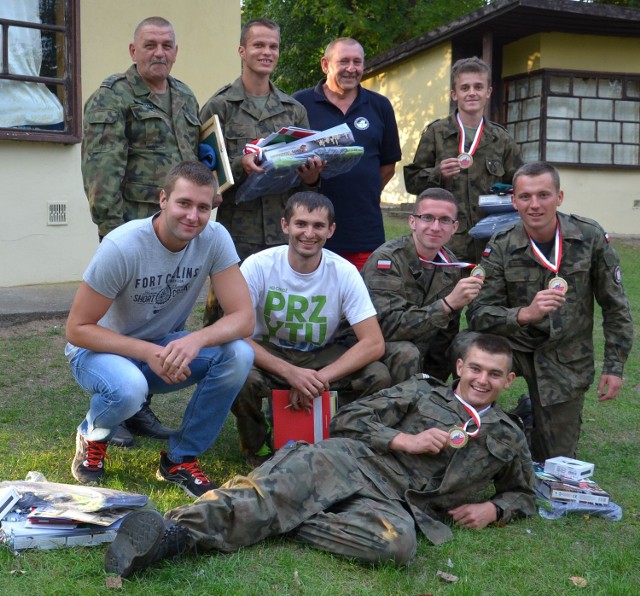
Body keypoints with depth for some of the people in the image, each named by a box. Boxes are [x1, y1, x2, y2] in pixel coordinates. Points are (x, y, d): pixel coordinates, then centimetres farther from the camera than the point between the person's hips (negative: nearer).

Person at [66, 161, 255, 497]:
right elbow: (77, 329, -21)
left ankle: (180, 460, -4)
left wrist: (196, 340, -40)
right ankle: (92, 439, 2)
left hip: (167, 347, 4)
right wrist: (148, 352, -33)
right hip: (103, 349, -4)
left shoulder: (214, 239, -17)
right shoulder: (122, 247, -27)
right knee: (129, 388, -38)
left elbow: (244, 317, -19)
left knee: (238, 354, -23)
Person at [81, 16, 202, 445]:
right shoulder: (112, 97, -5)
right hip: (132, 229, -7)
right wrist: (112, 229, -19)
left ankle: (139, 405, 23)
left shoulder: (186, 98, 17)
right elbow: (100, 168, -13)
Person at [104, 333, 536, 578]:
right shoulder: (421, 392, 19)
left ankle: (290, 522, -32)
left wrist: (494, 509, 11)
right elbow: (347, 420, 12)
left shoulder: (508, 438, 23)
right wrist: (402, 440, -4)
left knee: (398, 544, -39)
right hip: (349, 463, 0)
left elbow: (524, 493, 34)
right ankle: (173, 529, -51)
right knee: (273, 488, -33)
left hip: (396, 503, 0)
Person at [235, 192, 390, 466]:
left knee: (378, 376, -25)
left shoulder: (345, 273, -15)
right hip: (268, 353, -1)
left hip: (322, 356, 2)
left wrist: (321, 378, -31)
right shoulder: (258, 266, -19)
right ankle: (255, 446, 0)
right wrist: (291, 373, -36)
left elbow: (374, 343, -19)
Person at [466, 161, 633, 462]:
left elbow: (615, 306, -2)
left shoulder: (590, 237, -10)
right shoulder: (500, 248, -12)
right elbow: (478, 314, -20)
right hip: (514, 345, 0)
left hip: (566, 359, 0)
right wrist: (525, 314, -38)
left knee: (556, 458, 3)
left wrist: (614, 366, -4)